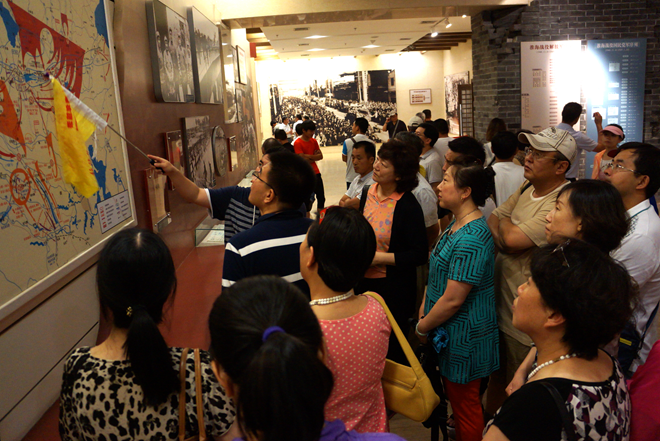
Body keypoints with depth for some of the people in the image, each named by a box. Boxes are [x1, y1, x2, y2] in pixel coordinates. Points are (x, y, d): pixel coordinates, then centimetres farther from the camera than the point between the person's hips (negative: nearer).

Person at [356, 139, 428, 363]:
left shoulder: (408, 206, -18)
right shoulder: (367, 193, 3)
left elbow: (420, 255, -20)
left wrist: (378, 257, -21)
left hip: (393, 290, -6)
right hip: (363, 282, 6)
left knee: (392, 348, 10)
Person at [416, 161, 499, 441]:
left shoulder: (470, 239, -28)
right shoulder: (457, 224, 5)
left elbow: (452, 300, -27)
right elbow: (438, 275, 14)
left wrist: (422, 328, -13)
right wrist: (424, 309, 7)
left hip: (464, 336, -10)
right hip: (448, 332, 10)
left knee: (465, 404, 10)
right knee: (455, 396, 25)